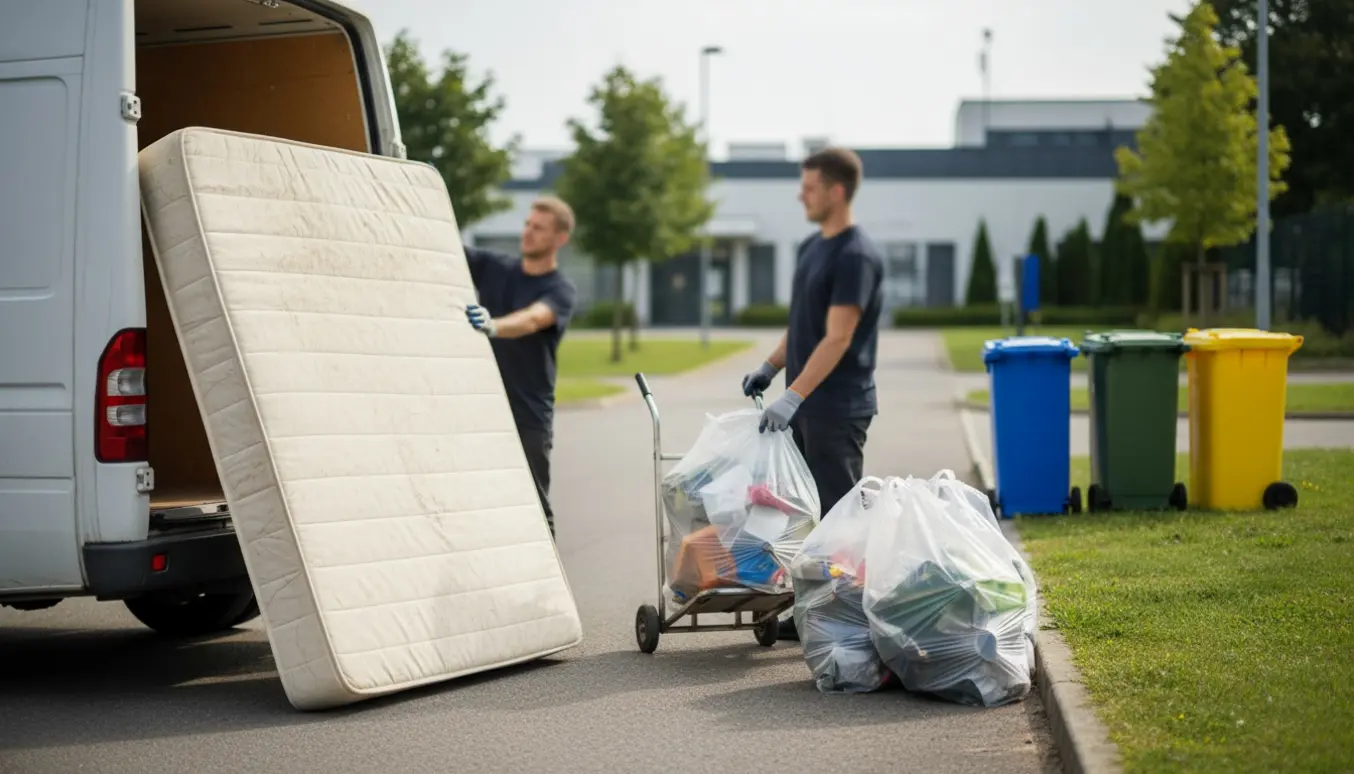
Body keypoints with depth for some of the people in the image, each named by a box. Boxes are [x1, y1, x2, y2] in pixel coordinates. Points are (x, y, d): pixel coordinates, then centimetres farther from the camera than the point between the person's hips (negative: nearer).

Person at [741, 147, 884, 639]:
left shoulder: (856, 257, -16)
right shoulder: (812, 247, 13)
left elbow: (837, 339, -22)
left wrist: (793, 397, -26)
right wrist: (769, 368, 17)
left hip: (837, 408, -9)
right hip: (804, 405, 9)